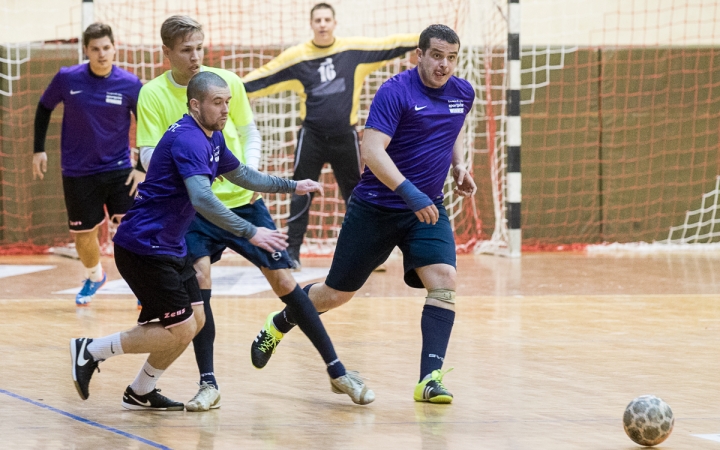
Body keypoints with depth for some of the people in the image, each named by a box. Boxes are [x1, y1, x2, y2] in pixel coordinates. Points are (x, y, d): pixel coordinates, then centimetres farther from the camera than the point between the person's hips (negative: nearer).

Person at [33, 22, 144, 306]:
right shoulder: (66, 79, -8)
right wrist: (39, 150, 8)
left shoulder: (130, 85, -10)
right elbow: (44, 108, 10)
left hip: (118, 170, -1)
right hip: (78, 173, 1)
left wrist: (142, 168, -5)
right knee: (83, 234, 9)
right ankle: (94, 277, 40)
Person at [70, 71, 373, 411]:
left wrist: (291, 186, 25)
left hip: (169, 247, 10)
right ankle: (90, 351, 0)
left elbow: (240, 174, 29)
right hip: (143, 246, -10)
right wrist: (250, 232, -38)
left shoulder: (212, 138, 10)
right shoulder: (188, 140, -23)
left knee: (194, 320, 10)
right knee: (181, 329, -10)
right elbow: (202, 199, -36)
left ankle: (141, 393, 22)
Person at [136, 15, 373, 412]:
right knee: (198, 279, -21)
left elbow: (250, 133, 10)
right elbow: (148, 156, -8)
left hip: (241, 201, 2)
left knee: (282, 279, 0)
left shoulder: (227, 81, -1)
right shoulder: (152, 95, -6)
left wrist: (249, 172, -8)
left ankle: (336, 370, 8)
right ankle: (208, 383, -10)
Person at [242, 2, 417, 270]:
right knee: (301, 197, -3)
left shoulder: (355, 50, -2)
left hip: (344, 137, 1)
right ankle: (291, 253, 3)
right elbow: (264, 77, -6)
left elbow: (391, 46, -1)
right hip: (311, 136, -1)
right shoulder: (297, 57, -5)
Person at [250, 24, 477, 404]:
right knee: (337, 293, 7)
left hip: (428, 209, 4)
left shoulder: (463, 94, 3)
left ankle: (430, 378, -20)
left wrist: (458, 166, 7)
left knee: (444, 281, -19)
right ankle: (279, 324, 37)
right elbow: (372, 150, -28)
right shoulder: (395, 92, -19)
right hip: (376, 208, -4)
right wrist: (408, 192, -37)